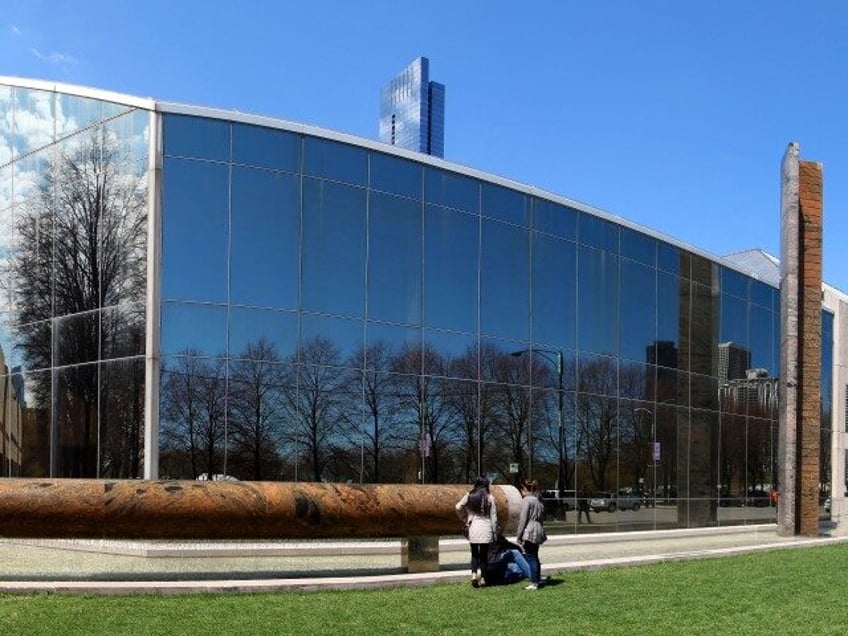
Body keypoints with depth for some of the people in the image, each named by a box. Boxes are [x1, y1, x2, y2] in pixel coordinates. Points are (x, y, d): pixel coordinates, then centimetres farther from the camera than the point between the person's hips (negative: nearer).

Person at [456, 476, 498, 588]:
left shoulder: (469, 496, 3)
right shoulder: (490, 498, -2)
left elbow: (458, 507, -7)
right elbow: (493, 517, -1)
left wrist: (464, 519, 7)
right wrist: (495, 532, 5)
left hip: (473, 527, 2)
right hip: (486, 529, -2)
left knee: (474, 553, 11)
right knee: (484, 554, 7)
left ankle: (474, 573, -8)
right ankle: (482, 576, -4)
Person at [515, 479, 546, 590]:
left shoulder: (526, 500, -11)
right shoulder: (538, 501, 16)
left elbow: (523, 519, -14)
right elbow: (542, 518, 20)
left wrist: (519, 535, -10)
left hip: (529, 532, -9)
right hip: (538, 532, 9)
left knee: (531, 558, -5)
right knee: (535, 557, 18)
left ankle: (534, 583, -4)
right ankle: (538, 580, 23)